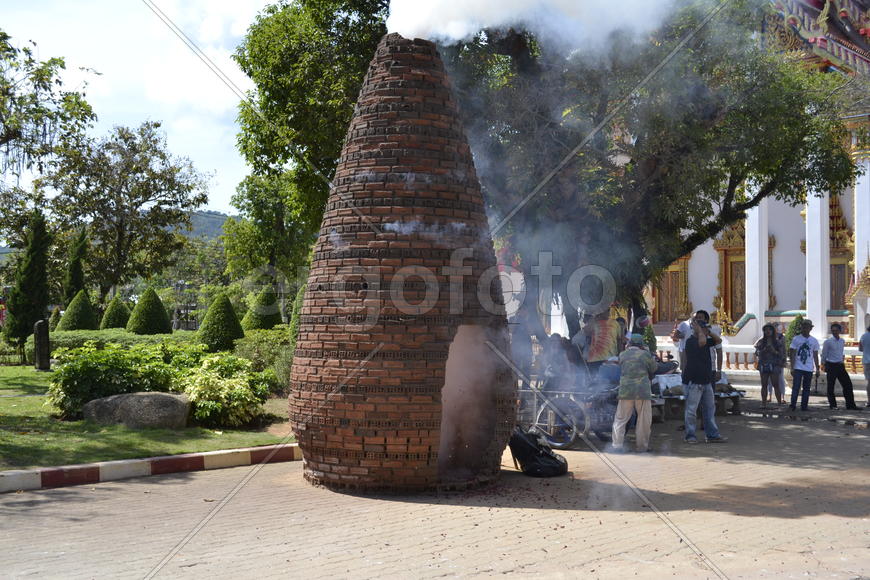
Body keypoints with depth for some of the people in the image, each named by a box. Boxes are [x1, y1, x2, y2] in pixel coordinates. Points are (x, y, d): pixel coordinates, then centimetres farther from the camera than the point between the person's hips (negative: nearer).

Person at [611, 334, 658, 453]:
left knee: (620, 419, 8)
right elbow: (653, 369, 11)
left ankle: (617, 445, 2)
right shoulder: (645, 354, 0)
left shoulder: (622, 355, 6)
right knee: (644, 420, 9)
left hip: (625, 390, 2)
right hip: (643, 391, -2)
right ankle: (642, 446, 12)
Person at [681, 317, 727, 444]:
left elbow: (718, 340, 18)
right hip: (693, 381, -9)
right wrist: (698, 329, -18)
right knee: (691, 410, -2)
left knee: (709, 408, 11)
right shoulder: (690, 341, -14)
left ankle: (713, 435, 16)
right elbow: (702, 341, -32)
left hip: (706, 380, 9)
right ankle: (690, 435, 6)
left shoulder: (707, 341, 14)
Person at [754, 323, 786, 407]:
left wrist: (774, 351, -14)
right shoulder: (761, 342, 9)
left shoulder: (777, 342, 5)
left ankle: (780, 402, -3)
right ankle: (764, 403, 5)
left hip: (774, 365, -2)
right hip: (763, 365, 2)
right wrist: (764, 351, -11)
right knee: (764, 385, 2)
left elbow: (781, 354, 4)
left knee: (776, 385, -6)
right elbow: (757, 353, 6)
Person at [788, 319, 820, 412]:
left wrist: (817, 369, 8)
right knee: (796, 387, -10)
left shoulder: (814, 341, 9)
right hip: (798, 368, -3)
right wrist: (792, 367, -8)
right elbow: (792, 354, -1)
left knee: (806, 388, 6)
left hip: (809, 369, 3)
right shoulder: (796, 339, 0)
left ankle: (804, 406, 11)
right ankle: (793, 405, -11)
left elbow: (815, 356, 13)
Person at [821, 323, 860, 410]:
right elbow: (824, 354, -2)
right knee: (831, 386, 0)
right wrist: (823, 364, 1)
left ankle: (850, 405, 6)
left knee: (847, 384, 1)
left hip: (840, 365, 5)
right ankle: (832, 404, 12)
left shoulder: (842, 341, 9)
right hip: (831, 365, -5)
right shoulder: (828, 342, -8)